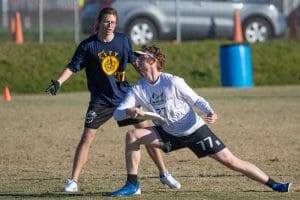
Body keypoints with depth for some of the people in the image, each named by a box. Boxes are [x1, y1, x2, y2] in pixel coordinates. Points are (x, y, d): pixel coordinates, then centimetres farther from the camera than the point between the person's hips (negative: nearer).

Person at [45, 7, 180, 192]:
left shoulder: (124, 40, -1)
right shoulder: (88, 45, -9)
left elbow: (133, 60, 14)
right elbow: (73, 67, -8)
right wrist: (59, 82, -21)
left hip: (125, 95, 3)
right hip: (100, 100, -2)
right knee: (87, 138, -9)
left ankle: (164, 174, 13)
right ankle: (73, 181, -4)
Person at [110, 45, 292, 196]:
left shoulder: (173, 82, -17)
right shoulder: (137, 90, -5)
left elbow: (196, 100, -7)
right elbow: (117, 113, -10)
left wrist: (209, 112, -28)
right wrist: (129, 111, -34)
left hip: (194, 130, -4)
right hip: (169, 134, 4)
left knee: (230, 161, -9)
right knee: (132, 136, -12)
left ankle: (273, 185, -4)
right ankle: (132, 185, -5)